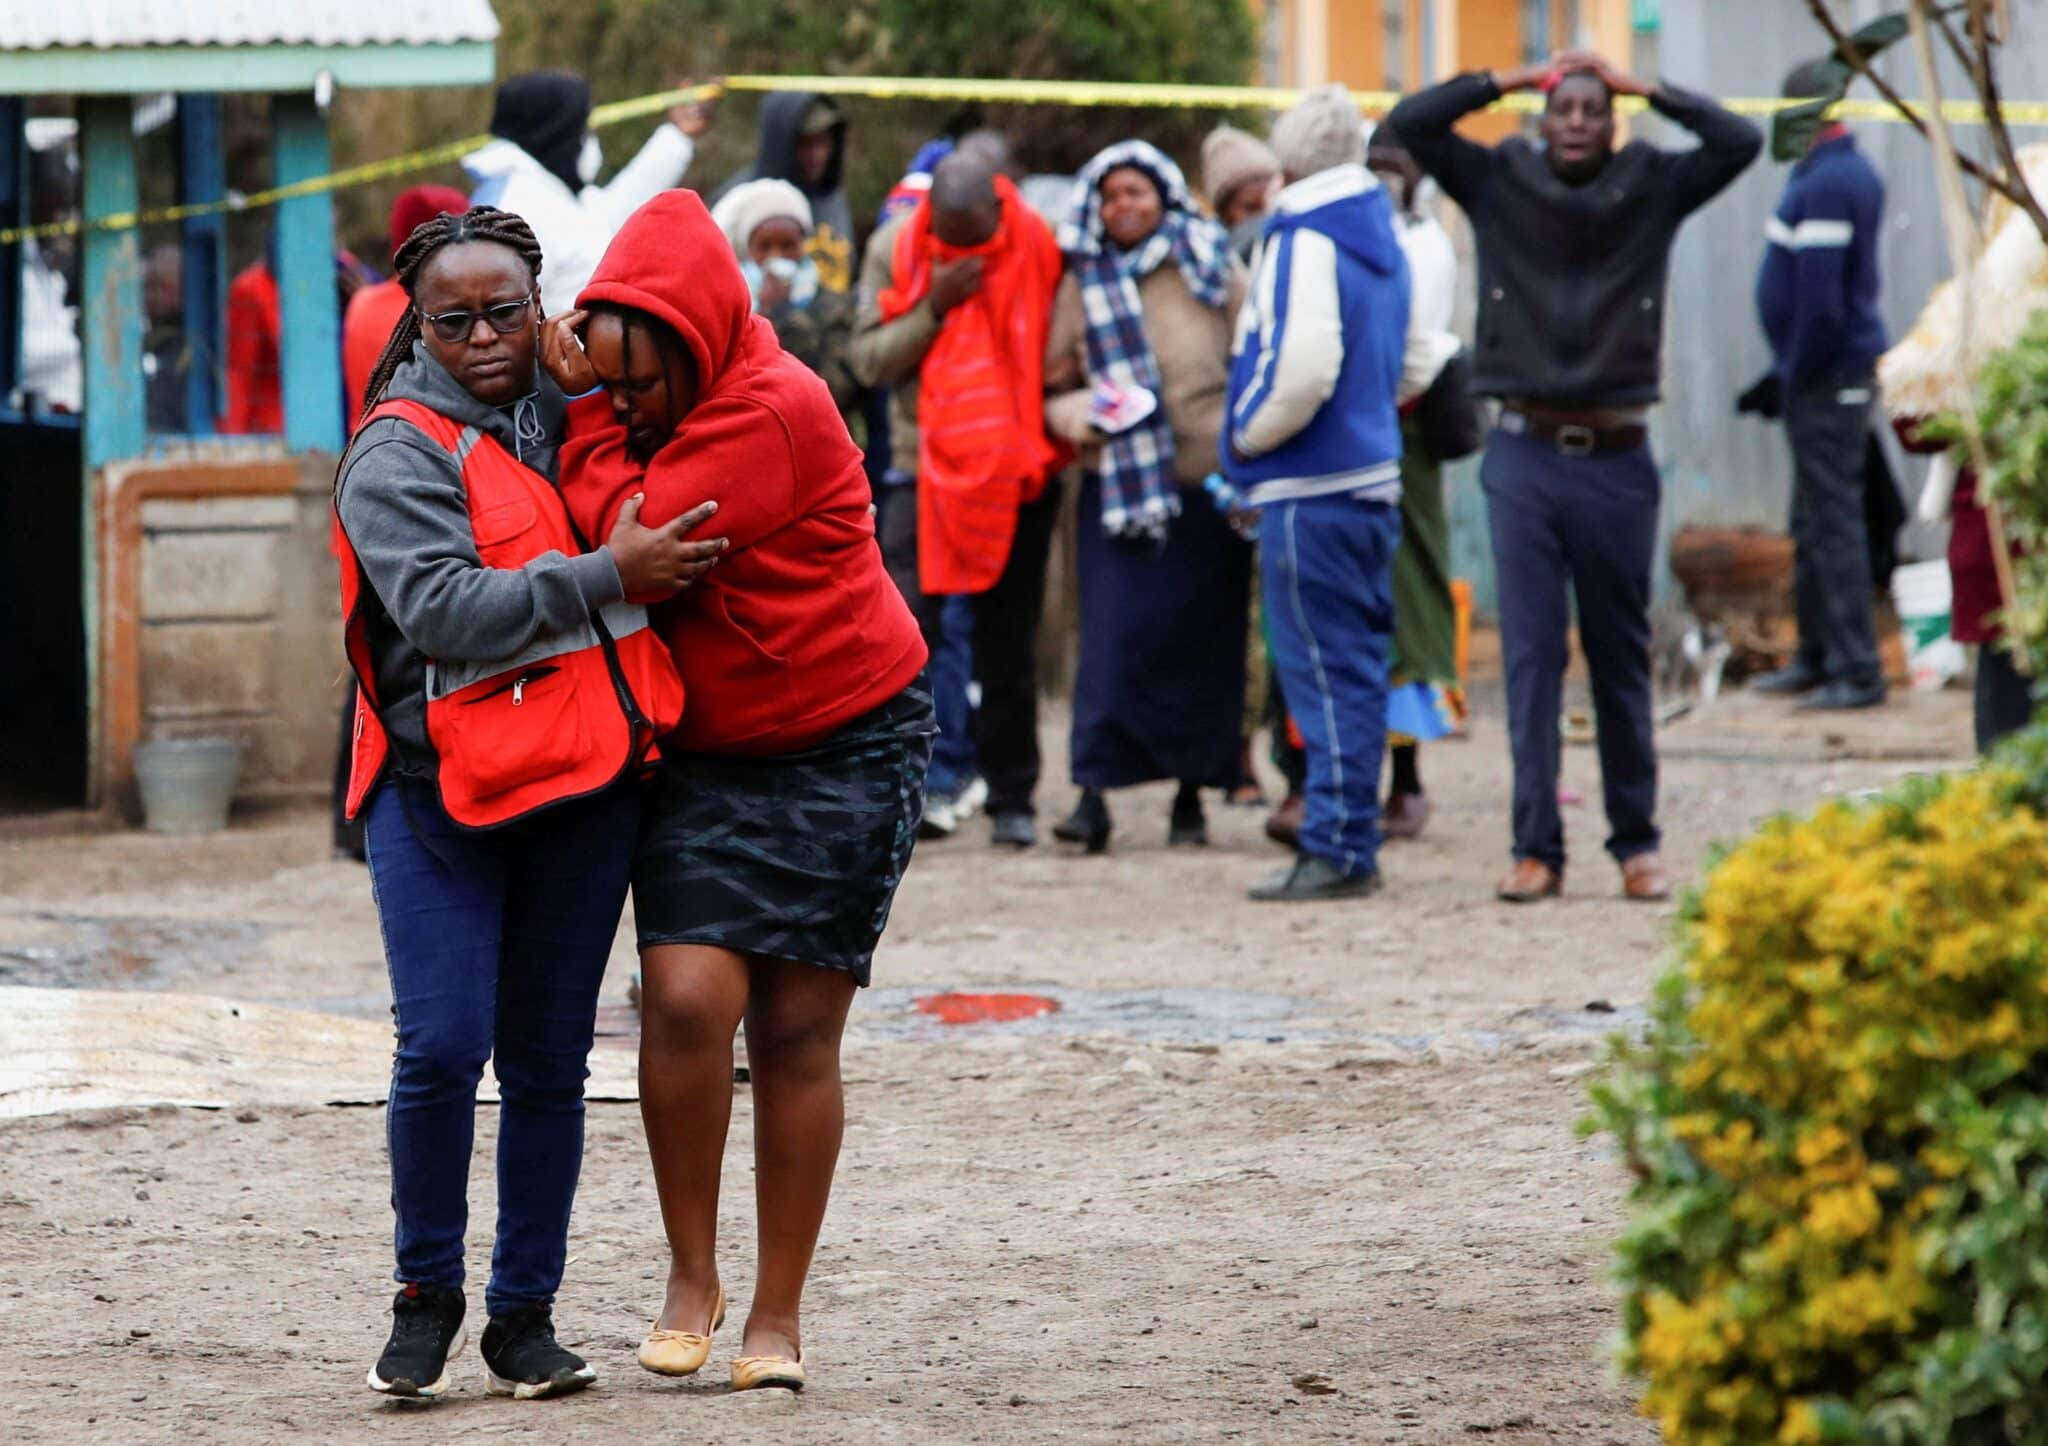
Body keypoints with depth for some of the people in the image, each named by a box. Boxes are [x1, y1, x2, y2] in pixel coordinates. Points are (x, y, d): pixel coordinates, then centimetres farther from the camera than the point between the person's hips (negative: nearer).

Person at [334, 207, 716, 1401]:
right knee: (443, 1048, -12)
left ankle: (527, 1313, 15)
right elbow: (445, 609, -18)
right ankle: (428, 1297, 7)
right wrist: (606, 575, -17)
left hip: (586, 786, 5)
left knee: (550, 1061, 6)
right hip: (442, 788, -5)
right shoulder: (399, 453, -5)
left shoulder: (572, 416, 13)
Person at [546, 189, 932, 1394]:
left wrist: (586, 408, -17)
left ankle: (779, 1317, 10)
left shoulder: (773, 413, -22)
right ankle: (692, 1277, 2)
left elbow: (630, 538, -25)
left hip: (845, 750, -5)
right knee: (686, 998, -14)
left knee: (797, 1031, 0)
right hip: (704, 753, 5)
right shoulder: (629, 418, 2)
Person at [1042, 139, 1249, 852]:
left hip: (1207, 480, 0)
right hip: (1116, 484, 0)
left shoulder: (1212, 268, 4)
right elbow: (1054, 383, 13)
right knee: (1112, 633, -11)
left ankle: (1192, 792, 16)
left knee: (1202, 635, 4)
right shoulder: (1083, 284, 8)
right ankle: (1094, 791, -12)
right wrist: (1072, 413, -9)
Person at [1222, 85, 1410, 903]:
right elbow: (1411, 360, 22)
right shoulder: (1382, 238, 14)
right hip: (1374, 476, 9)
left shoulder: (1305, 242, -14)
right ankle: (1353, 846, 17)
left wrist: (1248, 435, -8)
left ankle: (1336, 850, -5)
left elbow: (1304, 370, -23)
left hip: (1311, 491, -9)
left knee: (1324, 673, -6)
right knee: (1358, 667, 12)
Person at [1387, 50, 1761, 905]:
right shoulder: (1500, 184, 5)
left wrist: (1643, 88, -1)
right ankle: (1536, 847, -1)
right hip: (1525, 456, 0)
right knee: (1530, 658, -2)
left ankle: (1636, 841, 15)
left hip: (1617, 459, 0)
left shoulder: (1652, 189, 5)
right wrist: (1513, 79, 1)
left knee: (1621, 660, 7)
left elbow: (1739, 142, -4)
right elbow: (1411, 123, -1)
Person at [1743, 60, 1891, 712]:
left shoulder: (1826, 185, -18)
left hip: (1827, 379, -10)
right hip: (1844, 371, 10)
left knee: (1832, 522, -7)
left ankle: (1856, 671, -6)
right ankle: (1817, 658, 26)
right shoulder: (1855, 174, 14)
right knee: (1814, 524, 18)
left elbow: (1819, 298, -24)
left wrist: (1797, 374, -14)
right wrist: (1786, 376, 19)